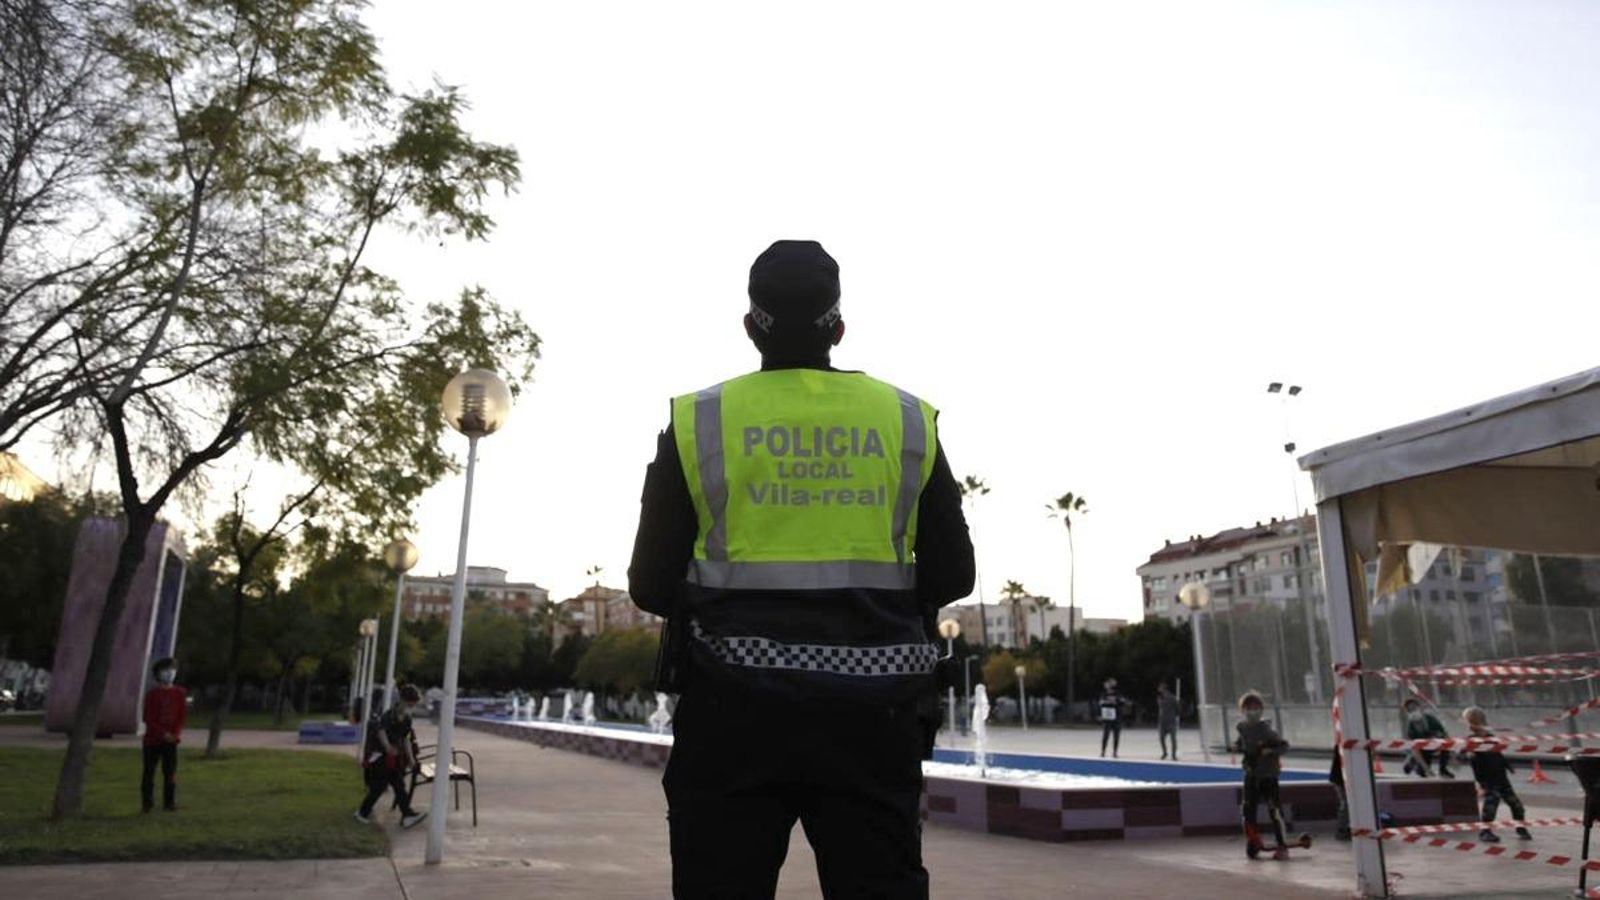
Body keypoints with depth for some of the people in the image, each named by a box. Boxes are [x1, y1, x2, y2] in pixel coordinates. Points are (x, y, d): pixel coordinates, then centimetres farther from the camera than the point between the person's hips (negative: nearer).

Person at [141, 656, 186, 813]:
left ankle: (170, 803, 7)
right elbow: (148, 718, -6)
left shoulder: (180, 693, 5)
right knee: (149, 772, 4)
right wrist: (163, 734, -15)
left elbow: (183, 716, 5)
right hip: (152, 739, -2)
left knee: (170, 772, 2)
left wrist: (176, 733, -10)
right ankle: (147, 803, 13)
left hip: (172, 740, 2)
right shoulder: (152, 694, -3)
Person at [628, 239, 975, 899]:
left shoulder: (697, 421, -2)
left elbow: (651, 586, 0)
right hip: (871, 715, 2)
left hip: (733, 712, -1)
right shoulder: (908, 421, 3)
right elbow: (952, 576, 6)